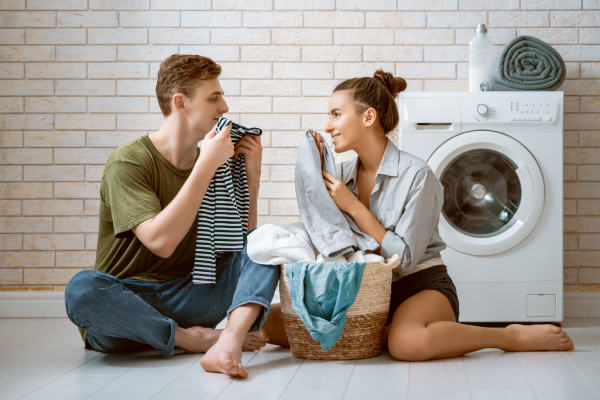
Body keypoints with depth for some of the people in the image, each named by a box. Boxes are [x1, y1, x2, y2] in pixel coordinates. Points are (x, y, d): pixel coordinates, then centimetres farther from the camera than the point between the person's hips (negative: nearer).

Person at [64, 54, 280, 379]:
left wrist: (251, 177, -1)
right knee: (82, 288, -37)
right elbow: (160, 241, -24)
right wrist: (206, 165, -20)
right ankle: (189, 338, -19)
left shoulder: (215, 163, 9)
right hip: (126, 302, -5)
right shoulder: (128, 162, -11)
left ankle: (228, 343, -37)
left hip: (186, 298, 5)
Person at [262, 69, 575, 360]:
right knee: (271, 320, -8)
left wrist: (353, 206, -18)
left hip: (420, 285, -6)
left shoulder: (416, 175, -14)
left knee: (408, 341, -41)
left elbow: (404, 258, -17)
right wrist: (316, 175, -3)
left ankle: (514, 336, -15)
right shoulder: (343, 174, 6)